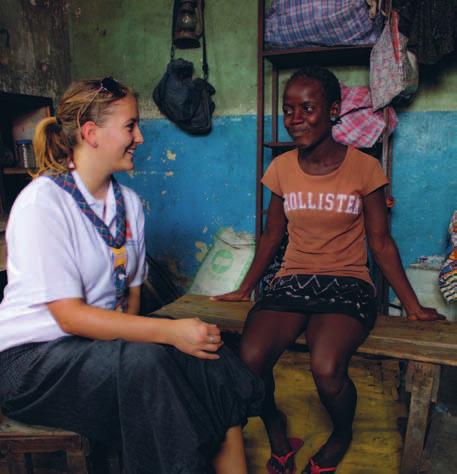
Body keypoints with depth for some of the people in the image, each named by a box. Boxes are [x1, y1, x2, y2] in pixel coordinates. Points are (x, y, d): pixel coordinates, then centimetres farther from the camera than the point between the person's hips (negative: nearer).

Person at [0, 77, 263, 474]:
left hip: (100, 342, 6)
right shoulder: (42, 202, -16)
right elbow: (69, 316, -21)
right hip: (34, 358, -5)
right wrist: (169, 331, -28)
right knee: (146, 362, -33)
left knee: (211, 359, -18)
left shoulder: (129, 203, 6)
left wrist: (129, 338, -11)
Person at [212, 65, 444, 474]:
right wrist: (245, 289, 17)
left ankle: (342, 436, 9)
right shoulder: (281, 168, 5)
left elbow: (381, 242, 3)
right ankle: (275, 430, 10)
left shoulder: (364, 168, -3)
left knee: (326, 368, -29)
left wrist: (413, 306, 3)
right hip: (291, 281, 3)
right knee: (250, 359, -24)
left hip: (347, 283, -2)